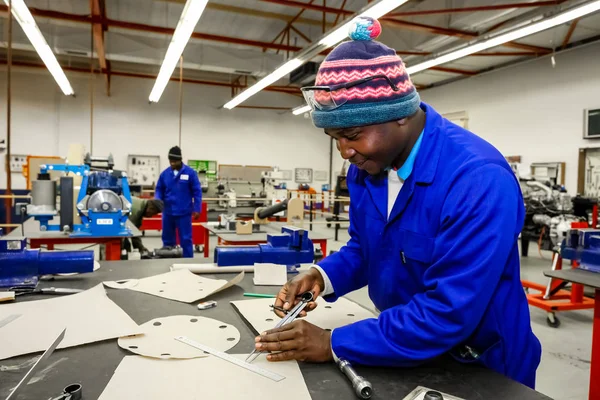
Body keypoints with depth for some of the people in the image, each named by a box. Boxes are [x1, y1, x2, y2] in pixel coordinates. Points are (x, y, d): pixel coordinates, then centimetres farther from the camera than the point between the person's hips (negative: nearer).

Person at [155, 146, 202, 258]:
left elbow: (197, 192, -3)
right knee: (167, 239, 13)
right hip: (167, 212, 4)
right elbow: (159, 190, 12)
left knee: (185, 239, 2)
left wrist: (197, 209, -8)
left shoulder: (190, 173, -5)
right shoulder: (164, 173, 5)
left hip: (184, 213, -4)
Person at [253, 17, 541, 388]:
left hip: (479, 369, -6)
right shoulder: (365, 168, -8)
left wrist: (335, 344, -29)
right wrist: (325, 276, -15)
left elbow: (450, 312, -33)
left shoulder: (478, 179, -31)